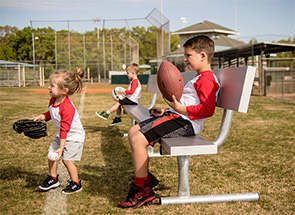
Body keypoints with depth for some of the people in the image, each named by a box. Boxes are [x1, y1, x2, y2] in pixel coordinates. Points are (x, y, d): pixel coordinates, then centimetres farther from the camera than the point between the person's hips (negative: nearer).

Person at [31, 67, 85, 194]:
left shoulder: (67, 108, -33)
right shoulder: (53, 100, -6)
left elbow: (64, 129, -31)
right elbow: (50, 114, 16)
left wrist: (61, 148, -27)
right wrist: (41, 117, -5)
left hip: (73, 136, -9)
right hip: (61, 135, 9)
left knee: (67, 159, -8)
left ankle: (76, 184, 11)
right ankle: (53, 179, 27)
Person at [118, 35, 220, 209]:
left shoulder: (207, 79, -11)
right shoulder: (200, 78, 24)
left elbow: (208, 109, -22)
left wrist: (179, 109, -24)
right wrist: (165, 111, 22)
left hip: (184, 122, -12)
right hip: (176, 117, 12)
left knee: (138, 139, -22)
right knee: (133, 132, 10)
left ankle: (142, 190, -9)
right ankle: (145, 177, 15)